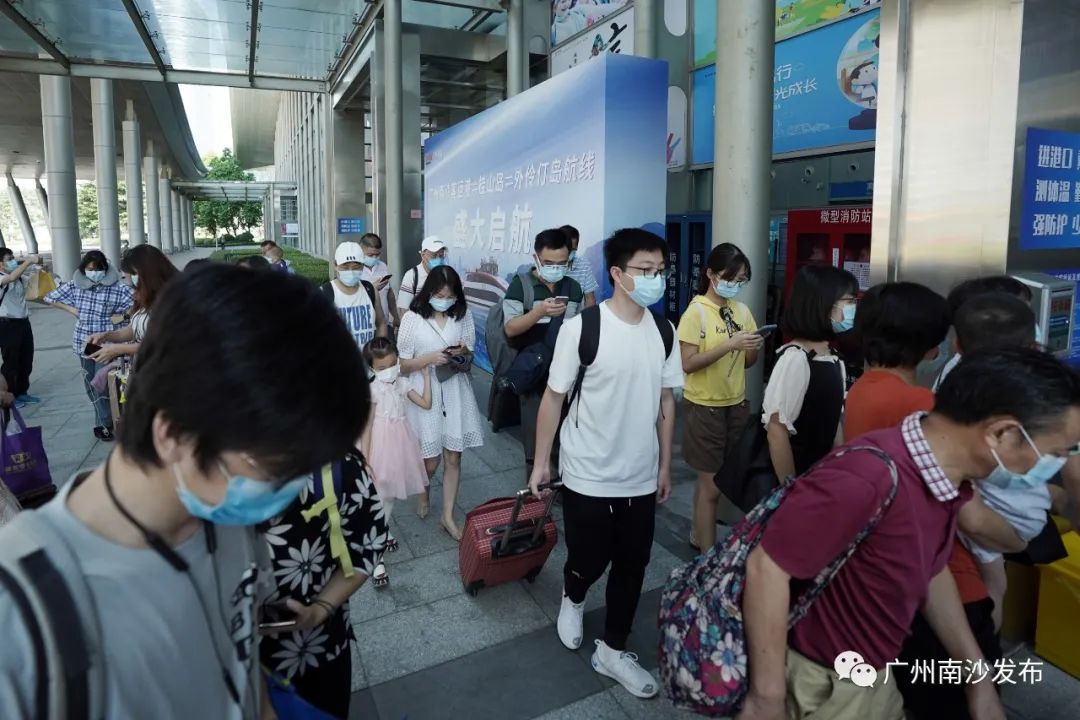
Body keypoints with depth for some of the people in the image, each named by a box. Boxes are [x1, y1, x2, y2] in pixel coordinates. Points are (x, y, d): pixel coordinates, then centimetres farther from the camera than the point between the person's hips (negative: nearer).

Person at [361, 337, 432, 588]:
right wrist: (365, 460, -15)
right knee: (379, 498, -6)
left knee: (391, 493, 18)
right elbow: (367, 426, -13)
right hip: (382, 444, -6)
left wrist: (426, 376, 5)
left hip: (400, 441, 6)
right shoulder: (372, 390, -13)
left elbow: (426, 404, 6)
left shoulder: (403, 383, 2)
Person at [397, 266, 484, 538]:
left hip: (455, 390, 3)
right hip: (425, 392, -2)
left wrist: (463, 352, -14)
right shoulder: (413, 318, -10)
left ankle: (448, 516, 21)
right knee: (430, 460, 7)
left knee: (453, 457, 6)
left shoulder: (463, 315, -1)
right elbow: (402, 364, -7)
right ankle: (423, 494, 41)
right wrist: (430, 358, -23)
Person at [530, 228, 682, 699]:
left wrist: (665, 465, 10)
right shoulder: (581, 328, -17)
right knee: (589, 561, 10)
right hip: (587, 476, -4)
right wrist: (540, 462, -5)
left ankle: (612, 651, 34)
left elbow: (666, 402, 7)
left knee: (632, 565, 13)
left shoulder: (664, 332, -1)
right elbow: (554, 398, -9)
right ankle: (572, 599, 46)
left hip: (641, 477, 5)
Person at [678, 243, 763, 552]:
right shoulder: (696, 311, -13)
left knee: (709, 479, 16)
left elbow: (748, 363, 12)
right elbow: (687, 364, -19)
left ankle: (698, 536, 33)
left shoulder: (742, 311, 6)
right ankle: (708, 554, 16)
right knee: (712, 485, 2)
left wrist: (753, 348, -10)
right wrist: (729, 344, -26)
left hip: (736, 404, 6)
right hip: (705, 406, -6)